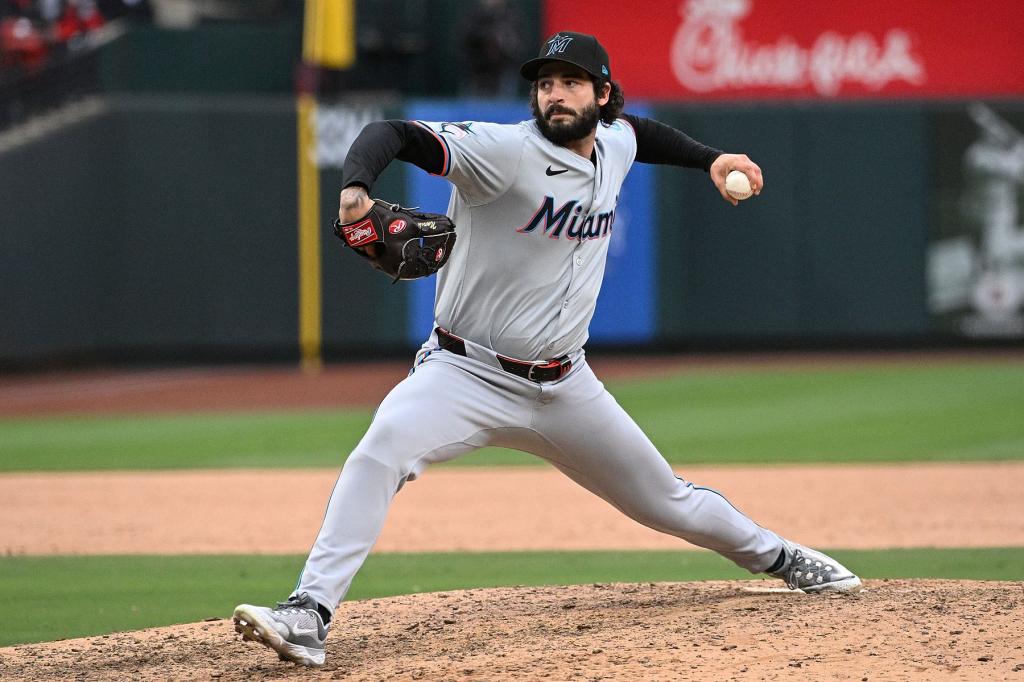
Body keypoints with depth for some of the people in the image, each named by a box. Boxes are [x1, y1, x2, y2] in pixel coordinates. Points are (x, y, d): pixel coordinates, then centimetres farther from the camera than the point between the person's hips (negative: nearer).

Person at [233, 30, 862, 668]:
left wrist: (709, 158, 25)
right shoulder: (504, 150, -17)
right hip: (466, 375, -5)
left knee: (667, 501, 17)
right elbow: (392, 134, -31)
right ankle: (310, 614, -37)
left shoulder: (616, 146, 4)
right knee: (382, 450, -33)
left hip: (565, 390, 5)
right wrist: (356, 188, -49)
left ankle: (777, 556, 46)